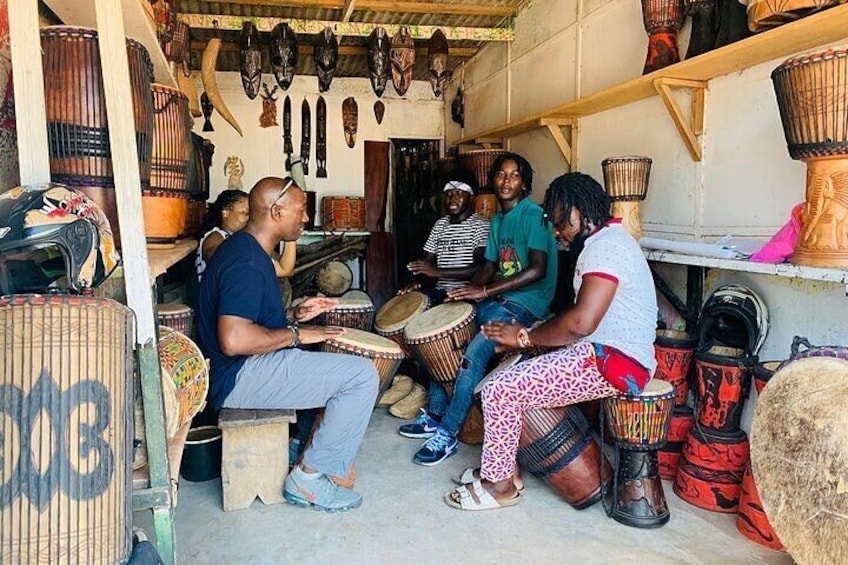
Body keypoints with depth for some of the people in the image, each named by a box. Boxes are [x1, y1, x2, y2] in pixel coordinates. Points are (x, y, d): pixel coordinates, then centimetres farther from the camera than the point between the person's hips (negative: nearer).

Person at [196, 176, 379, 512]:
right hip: (239, 378, -11)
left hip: (243, 369, 11)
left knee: (352, 363, 21)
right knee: (362, 375, -18)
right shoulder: (246, 263, -21)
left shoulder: (245, 249, 13)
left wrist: (295, 314, 9)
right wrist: (296, 334, -19)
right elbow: (234, 340, -32)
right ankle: (309, 478, -8)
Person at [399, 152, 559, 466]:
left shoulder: (532, 215, -11)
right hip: (498, 300, 9)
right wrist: (467, 292, -3)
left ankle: (448, 434, -15)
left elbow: (537, 270, -21)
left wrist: (484, 291, -23)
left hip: (526, 303, -9)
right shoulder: (497, 221, 16)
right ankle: (436, 414, 11)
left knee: (473, 354, -28)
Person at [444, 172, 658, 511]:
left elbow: (581, 322, -26)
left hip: (613, 363, -11)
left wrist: (526, 337, -12)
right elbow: (583, 317, 17)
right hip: (605, 353, 11)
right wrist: (530, 336, 4)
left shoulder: (604, 245, -16)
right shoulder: (604, 241, 18)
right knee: (512, 372, 19)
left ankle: (499, 485, 5)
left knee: (499, 391, -14)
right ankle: (502, 465, 22)